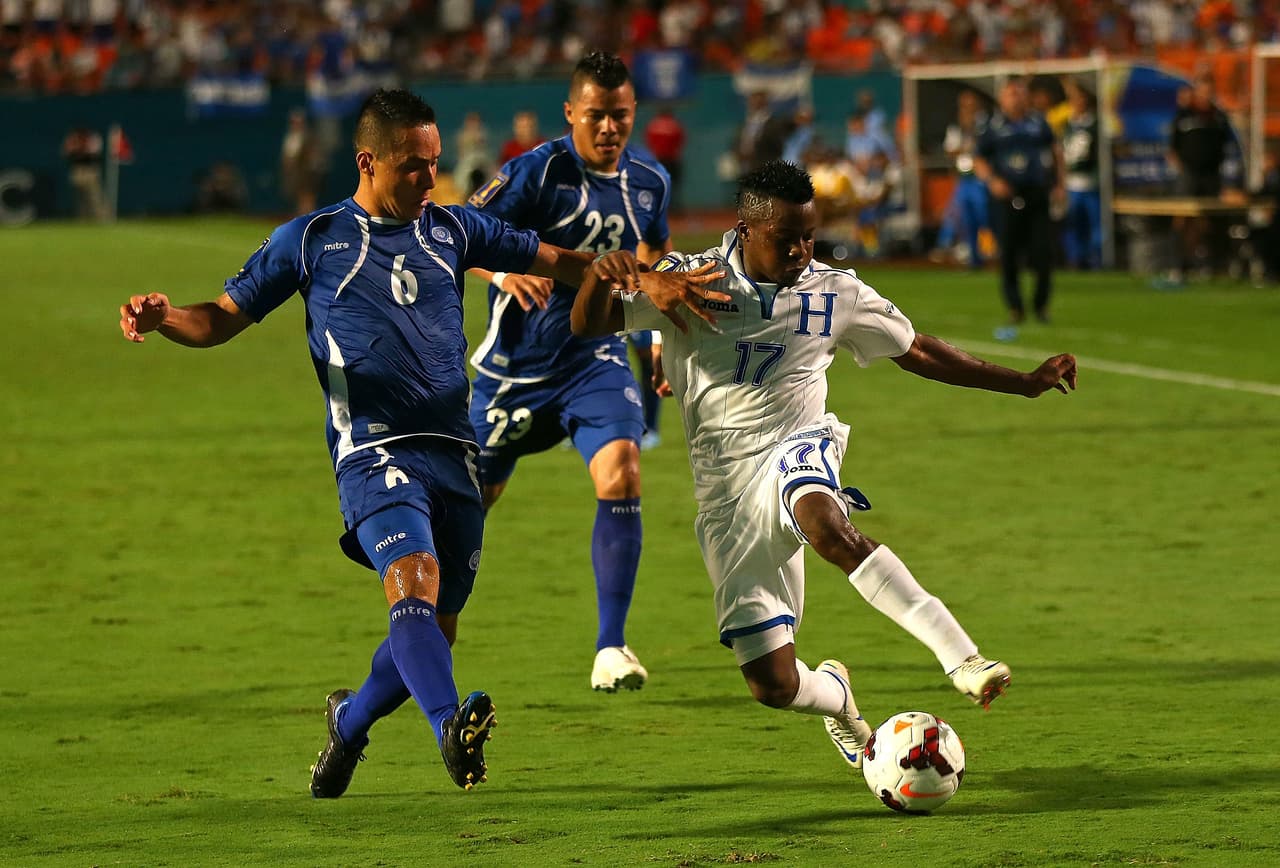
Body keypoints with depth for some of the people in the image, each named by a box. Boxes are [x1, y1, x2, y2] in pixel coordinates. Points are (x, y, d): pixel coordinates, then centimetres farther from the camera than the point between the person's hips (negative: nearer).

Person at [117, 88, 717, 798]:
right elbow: (223, 319, 9)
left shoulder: (452, 230, 14)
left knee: (434, 629, 8)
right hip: (374, 450, -4)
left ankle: (349, 719, 35)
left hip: (454, 452, 5)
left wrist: (602, 266, -6)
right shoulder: (310, 240, 5)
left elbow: (550, 260, 17)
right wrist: (163, 317, -12)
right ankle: (452, 730, -47)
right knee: (414, 581, -29)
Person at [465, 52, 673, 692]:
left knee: (620, 476, -23)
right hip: (517, 364, -2)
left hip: (596, 358, 3)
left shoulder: (649, 181, 1)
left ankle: (610, 649, -18)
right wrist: (502, 270, -37)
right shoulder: (538, 171, -16)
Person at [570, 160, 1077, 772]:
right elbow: (589, 323, -5)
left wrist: (1024, 383, 17)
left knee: (824, 523, -42)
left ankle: (961, 656, -48)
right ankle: (834, 694, 35)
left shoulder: (836, 294, 7)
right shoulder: (688, 281, 1)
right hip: (727, 492, 1)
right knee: (774, 686, -4)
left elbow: (917, 353, 19)